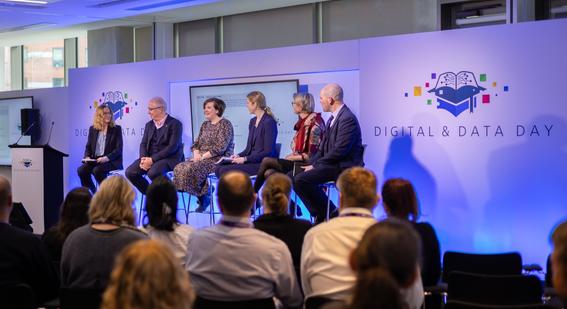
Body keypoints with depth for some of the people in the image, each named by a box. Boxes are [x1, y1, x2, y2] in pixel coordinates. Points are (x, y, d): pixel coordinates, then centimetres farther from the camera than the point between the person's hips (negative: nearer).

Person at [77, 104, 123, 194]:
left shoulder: (116, 129, 2)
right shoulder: (92, 129, 13)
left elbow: (118, 149, -6)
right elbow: (88, 147, 15)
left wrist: (107, 158, -22)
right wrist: (87, 157, -8)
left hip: (112, 161, -4)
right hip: (94, 160, 4)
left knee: (97, 170, -34)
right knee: (81, 170, -24)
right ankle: (93, 194, -9)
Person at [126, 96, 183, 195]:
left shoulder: (175, 124, -7)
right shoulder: (149, 125, 15)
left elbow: (172, 147, -16)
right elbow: (143, 144, 10)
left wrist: (152, 159, -21)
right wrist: (144, 158, -13)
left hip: (169, 158, -7)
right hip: (150, 158, 7)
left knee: (153, 173, -35)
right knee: (130, 172, -15)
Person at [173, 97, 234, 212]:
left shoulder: (225, 124, -6)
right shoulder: (205, 125, 19)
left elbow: (220, 147, -16)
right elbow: (196, 143, 18)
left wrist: (203, 156, -17)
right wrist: (196, 154, -4)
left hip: (219, 159, -8)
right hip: (202, 159, 8)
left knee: (191, 169, -31)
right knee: (179, 168, -17)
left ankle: (203, 198, -10)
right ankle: (203, 198, -11)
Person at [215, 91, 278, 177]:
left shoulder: (269, 122, -11)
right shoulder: (252, 121, 17)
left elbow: (268, 152, -16)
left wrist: (245, 159, -18)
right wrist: (239, 156, 0)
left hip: (263, 164, -9)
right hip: (251, 161, 9)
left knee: (225, 171, -22)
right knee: (219, 169, -11)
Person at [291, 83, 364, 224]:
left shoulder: (348, 119, -16)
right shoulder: (333, 118, 16)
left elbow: (339, 151, -22)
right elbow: (323, 147, 17)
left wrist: (315, 165, -16)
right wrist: (311, 163, 1)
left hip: (343, 167, -10)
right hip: (330, 163, 10)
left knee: (301, 179, -24)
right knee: (291, 176, 2)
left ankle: (329, 213, -9)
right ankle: (320, 213, 3)